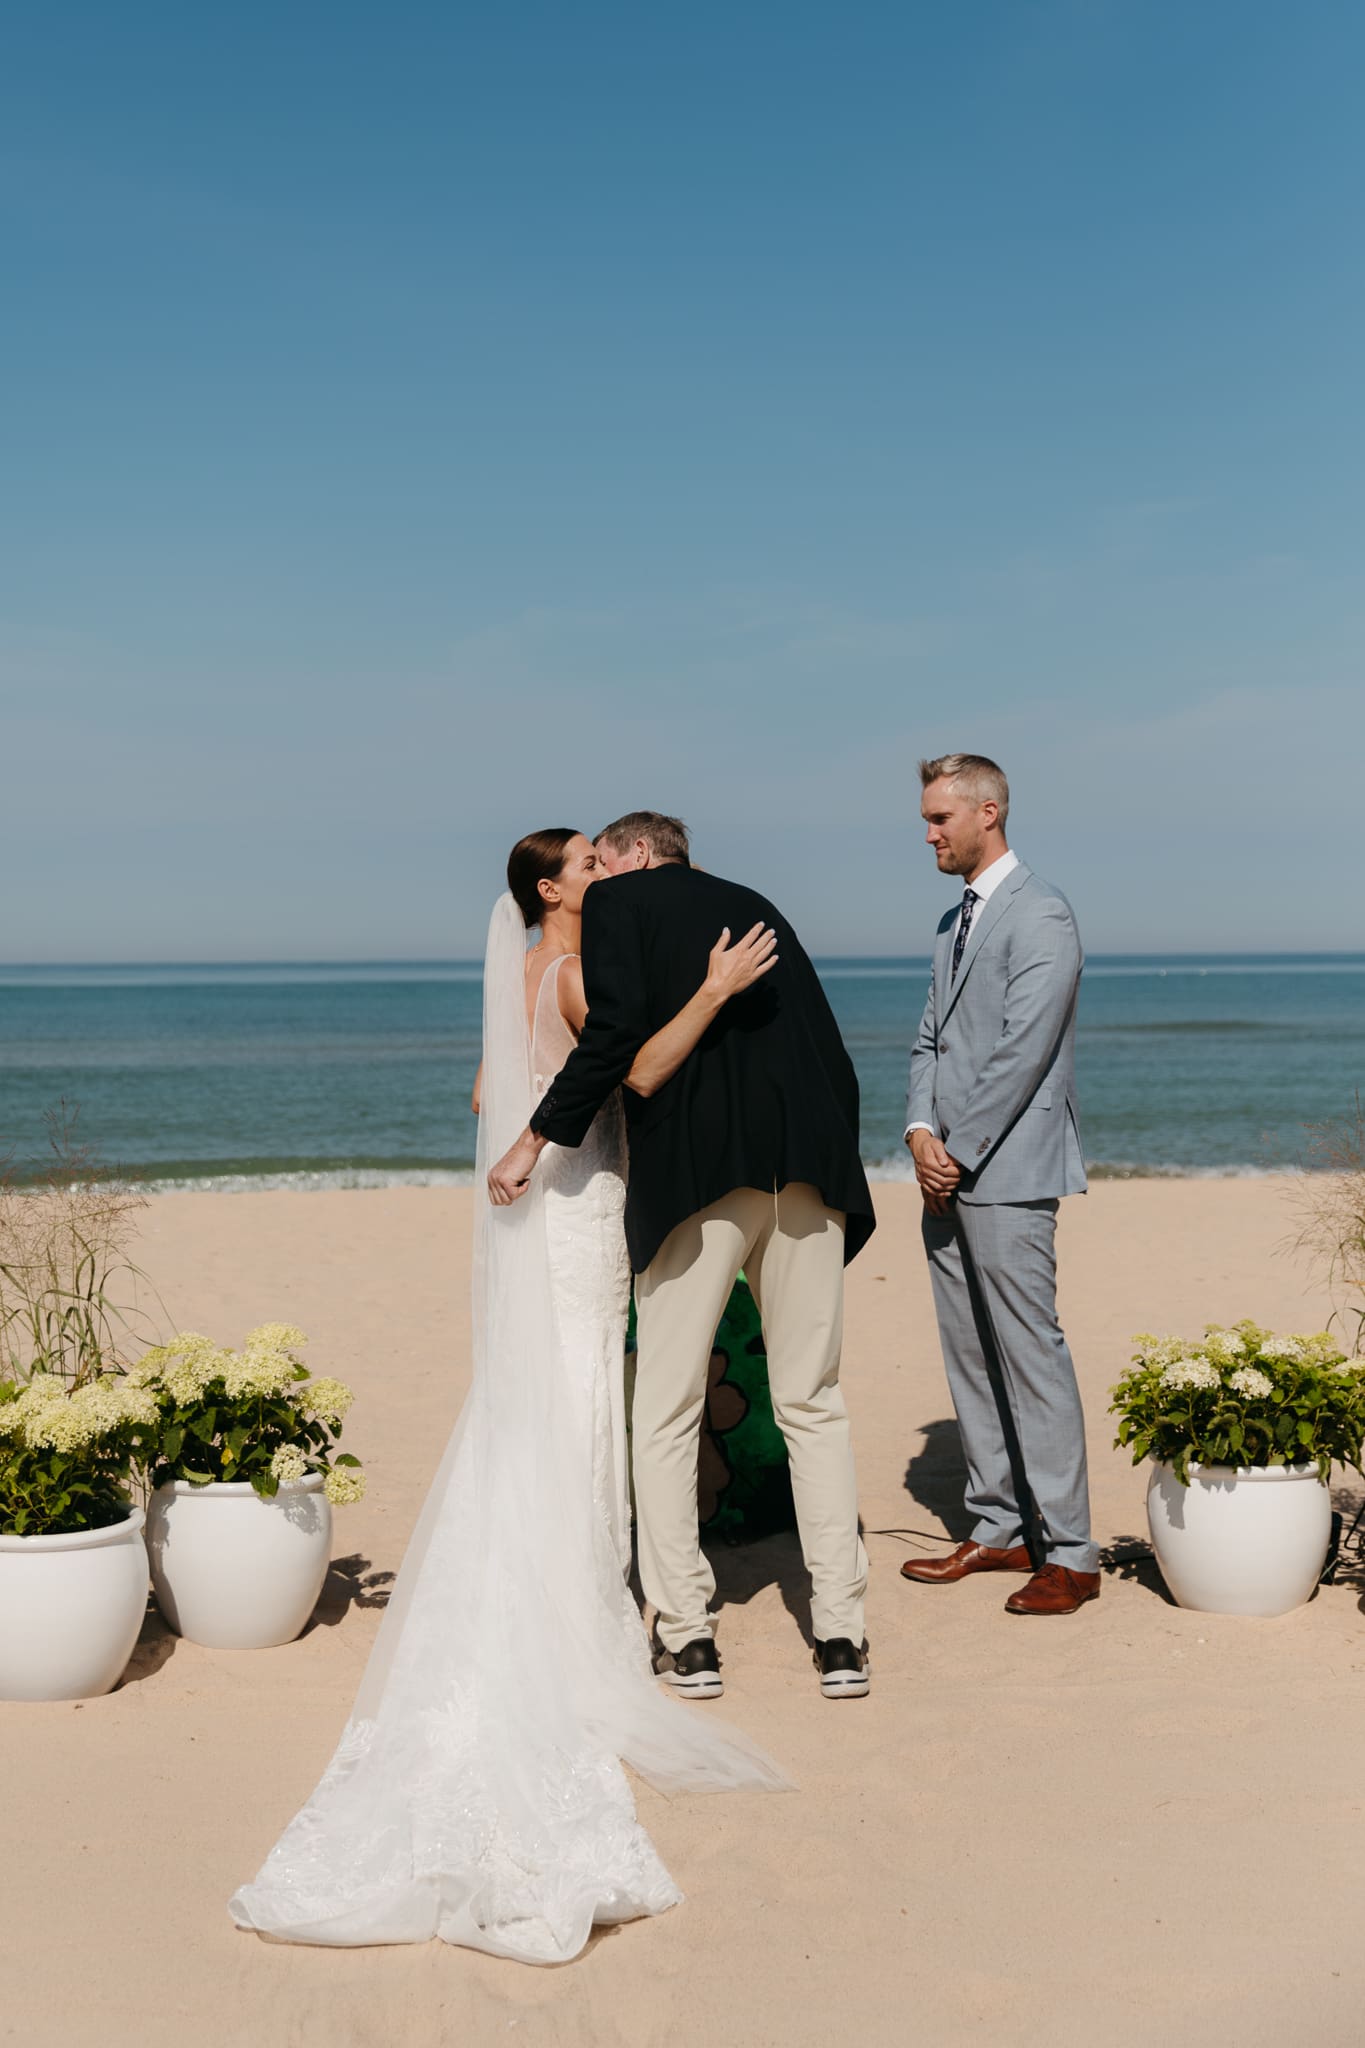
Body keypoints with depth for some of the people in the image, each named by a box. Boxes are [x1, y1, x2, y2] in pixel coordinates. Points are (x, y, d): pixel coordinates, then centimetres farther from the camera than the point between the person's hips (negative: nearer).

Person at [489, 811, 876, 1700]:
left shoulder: (620, 901, 7)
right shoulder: (756, 905, 23)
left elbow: (617, 1028, -10)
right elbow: (830, 1052, 18)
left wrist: (533, 1141, -4)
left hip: (696, 1170, -5)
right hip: (808, 1162, 5)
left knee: (666, 1412, 5)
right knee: (813, 1404, 10)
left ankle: (687, 1637, 5)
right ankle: (842, 1637, 9)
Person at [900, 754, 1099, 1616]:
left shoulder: (1041, 915, -10)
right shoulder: (957, 921, 19)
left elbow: (1022, 1051, -16)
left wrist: (959, 1152, -14)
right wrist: (921, 1133, 0)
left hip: (1006, 1175, -9)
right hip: (947, 1174, 9)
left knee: (1032, 1358, -7)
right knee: (970, 1358, 12)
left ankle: (1069, 1553, -1)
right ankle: (1000, 1529, 21)